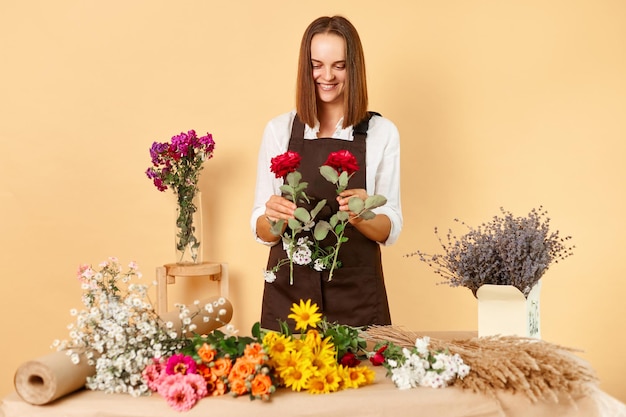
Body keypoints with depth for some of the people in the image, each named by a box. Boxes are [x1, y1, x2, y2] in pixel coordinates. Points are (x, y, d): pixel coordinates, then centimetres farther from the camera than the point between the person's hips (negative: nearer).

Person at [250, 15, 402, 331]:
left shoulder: (381, 133, -1)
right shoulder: (278, 130, 1)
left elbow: (390, 230, 0)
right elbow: (262, 231, 3)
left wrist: (361, 216, -20)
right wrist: (274, 217, -19)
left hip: (357, 296, 0)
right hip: (289, 291, 1)